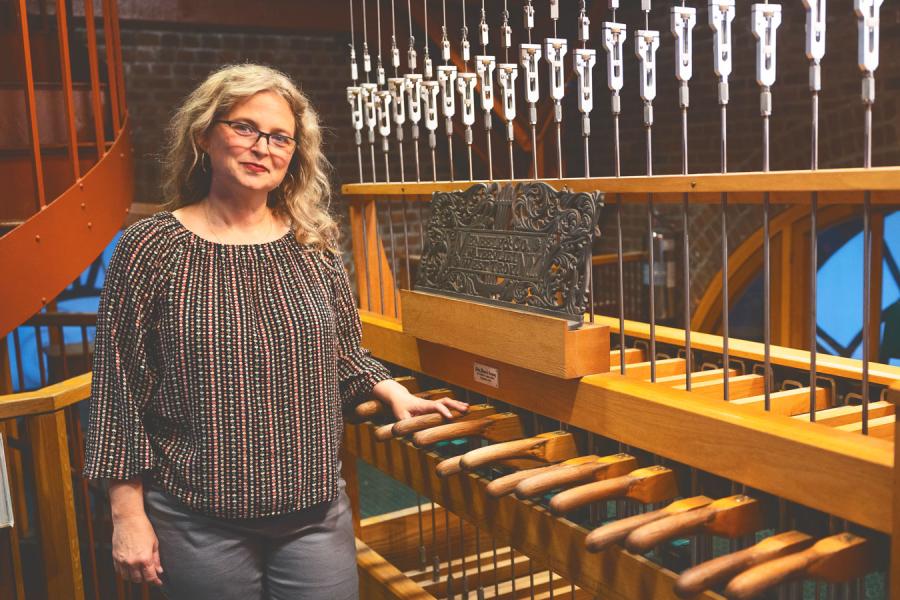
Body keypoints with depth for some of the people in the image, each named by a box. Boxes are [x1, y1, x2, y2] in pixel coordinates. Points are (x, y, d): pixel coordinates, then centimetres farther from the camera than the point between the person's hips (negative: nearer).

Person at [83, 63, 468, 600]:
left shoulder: (314, 246, 2)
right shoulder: (152, 248, -7)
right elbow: (120, 386, -4)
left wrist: (394, 392, -1)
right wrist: (128, 515, -5)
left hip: (316, 513, 3)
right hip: (199, 524, -2)